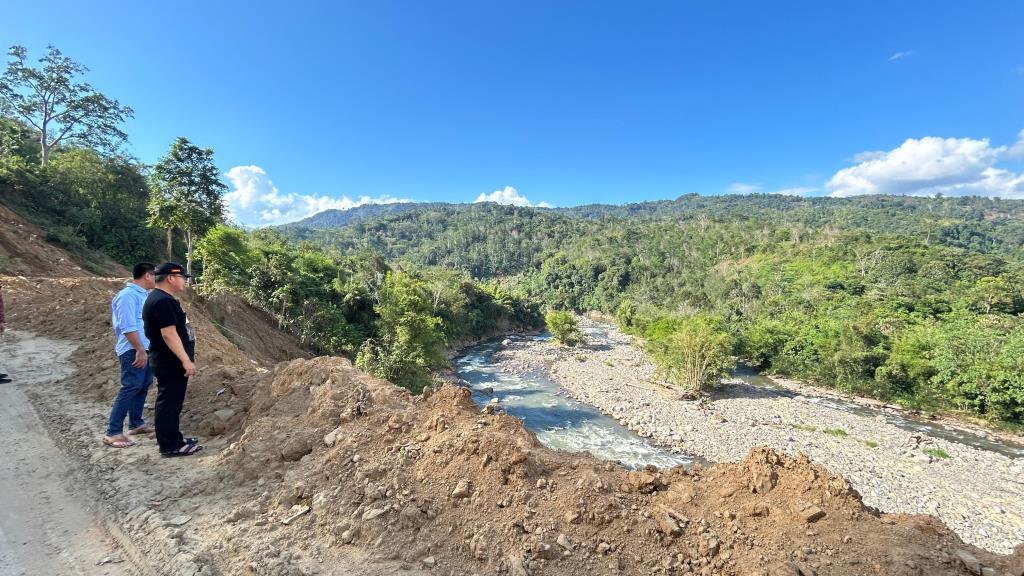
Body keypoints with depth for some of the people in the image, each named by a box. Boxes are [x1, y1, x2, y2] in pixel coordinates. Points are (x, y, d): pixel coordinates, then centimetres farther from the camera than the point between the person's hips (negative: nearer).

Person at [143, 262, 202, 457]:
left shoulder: (162, 298, 14)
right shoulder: (162, 301, -20)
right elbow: (168, 333, -26)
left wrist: (184, 359, 24)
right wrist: (186, 360, -26)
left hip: (172, 361, 11)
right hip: (171, 363, -11)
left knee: (172, 401, 18)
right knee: (169, 402, -2)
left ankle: (174, 438, 29)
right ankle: (170, 446, 6)